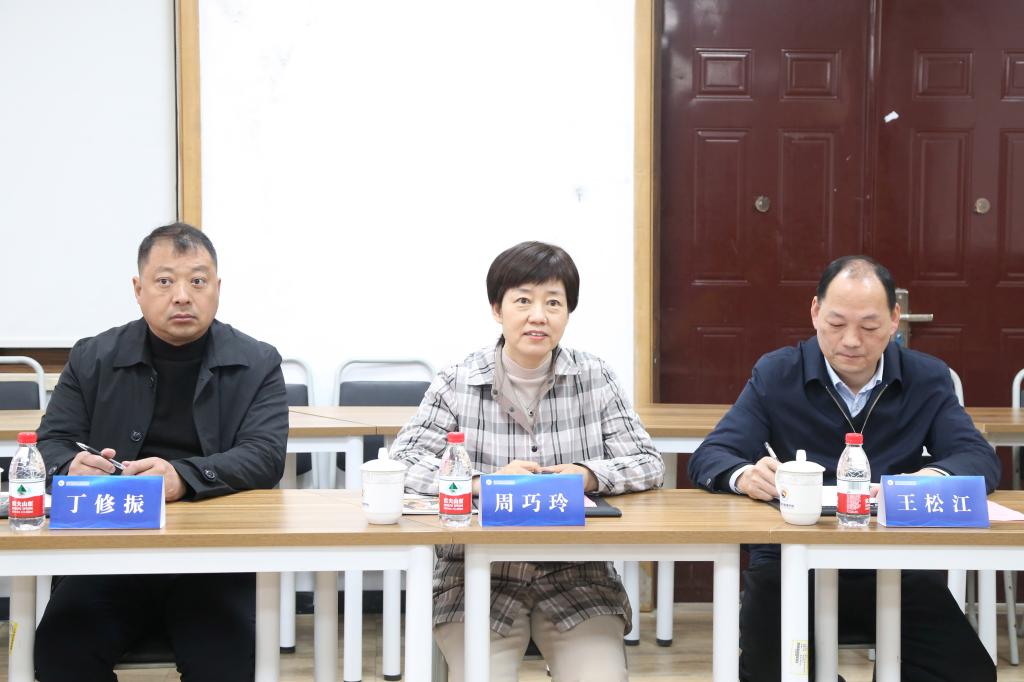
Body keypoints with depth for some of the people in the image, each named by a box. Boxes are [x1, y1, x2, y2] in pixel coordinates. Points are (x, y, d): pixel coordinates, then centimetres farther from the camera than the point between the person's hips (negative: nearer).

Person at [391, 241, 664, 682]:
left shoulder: (595, 380, 4)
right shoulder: (457, 383, 0)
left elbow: (648, 463, 1)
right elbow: (402, 462, -8)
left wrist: (586, 475, -20)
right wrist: (482, 482, -24)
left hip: (578, 582, 1)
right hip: (478, 582, -1)